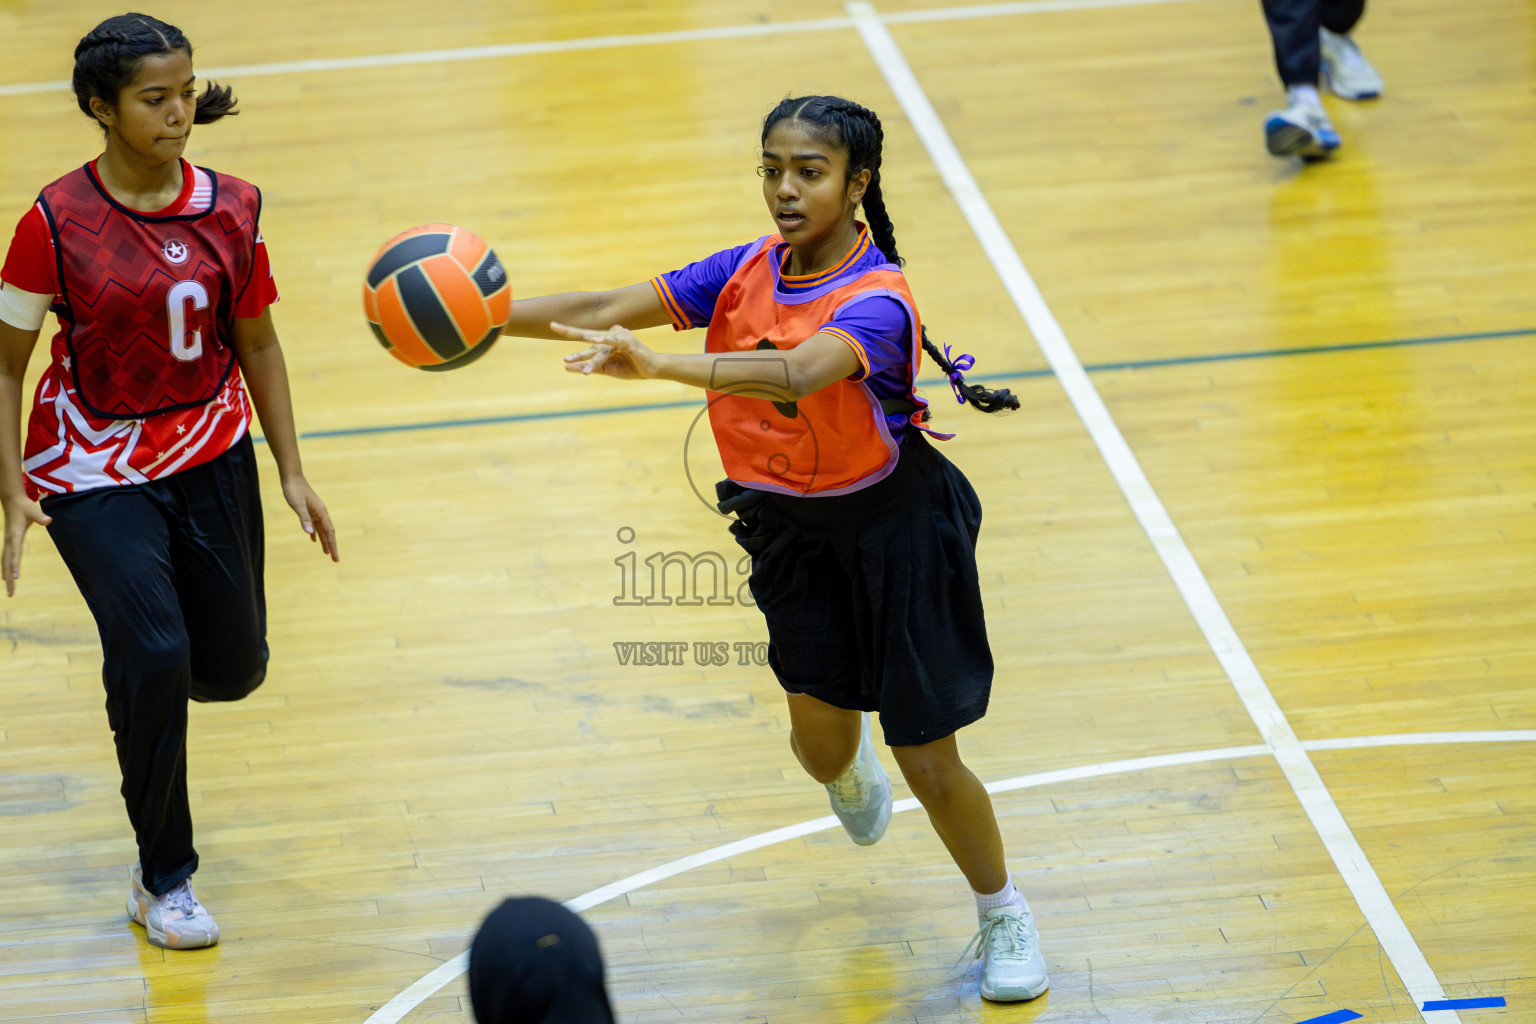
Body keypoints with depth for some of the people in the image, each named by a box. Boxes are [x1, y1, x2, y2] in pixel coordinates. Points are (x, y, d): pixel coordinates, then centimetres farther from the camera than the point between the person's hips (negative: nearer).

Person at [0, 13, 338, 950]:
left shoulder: (231, 207, -5)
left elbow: (256, 343, 6)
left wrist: (293, 474, 3)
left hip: (212, 456, 4)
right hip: (94, 470, -4)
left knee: (234, 667, 7)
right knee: (155, 657, -18)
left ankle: (142, 674, 45)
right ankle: (163, 879, 0)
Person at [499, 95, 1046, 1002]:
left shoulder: (876, 299, -26)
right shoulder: (749, 272, -7)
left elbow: (799, 373, -46)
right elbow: (609, 309, -14)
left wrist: (659, 365, -59)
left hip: (894, 525, -4)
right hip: (792, 528, 5)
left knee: (930, 763, 0)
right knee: (819, 736, -1)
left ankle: (1005, 917, 25)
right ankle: (849, 763, 40)